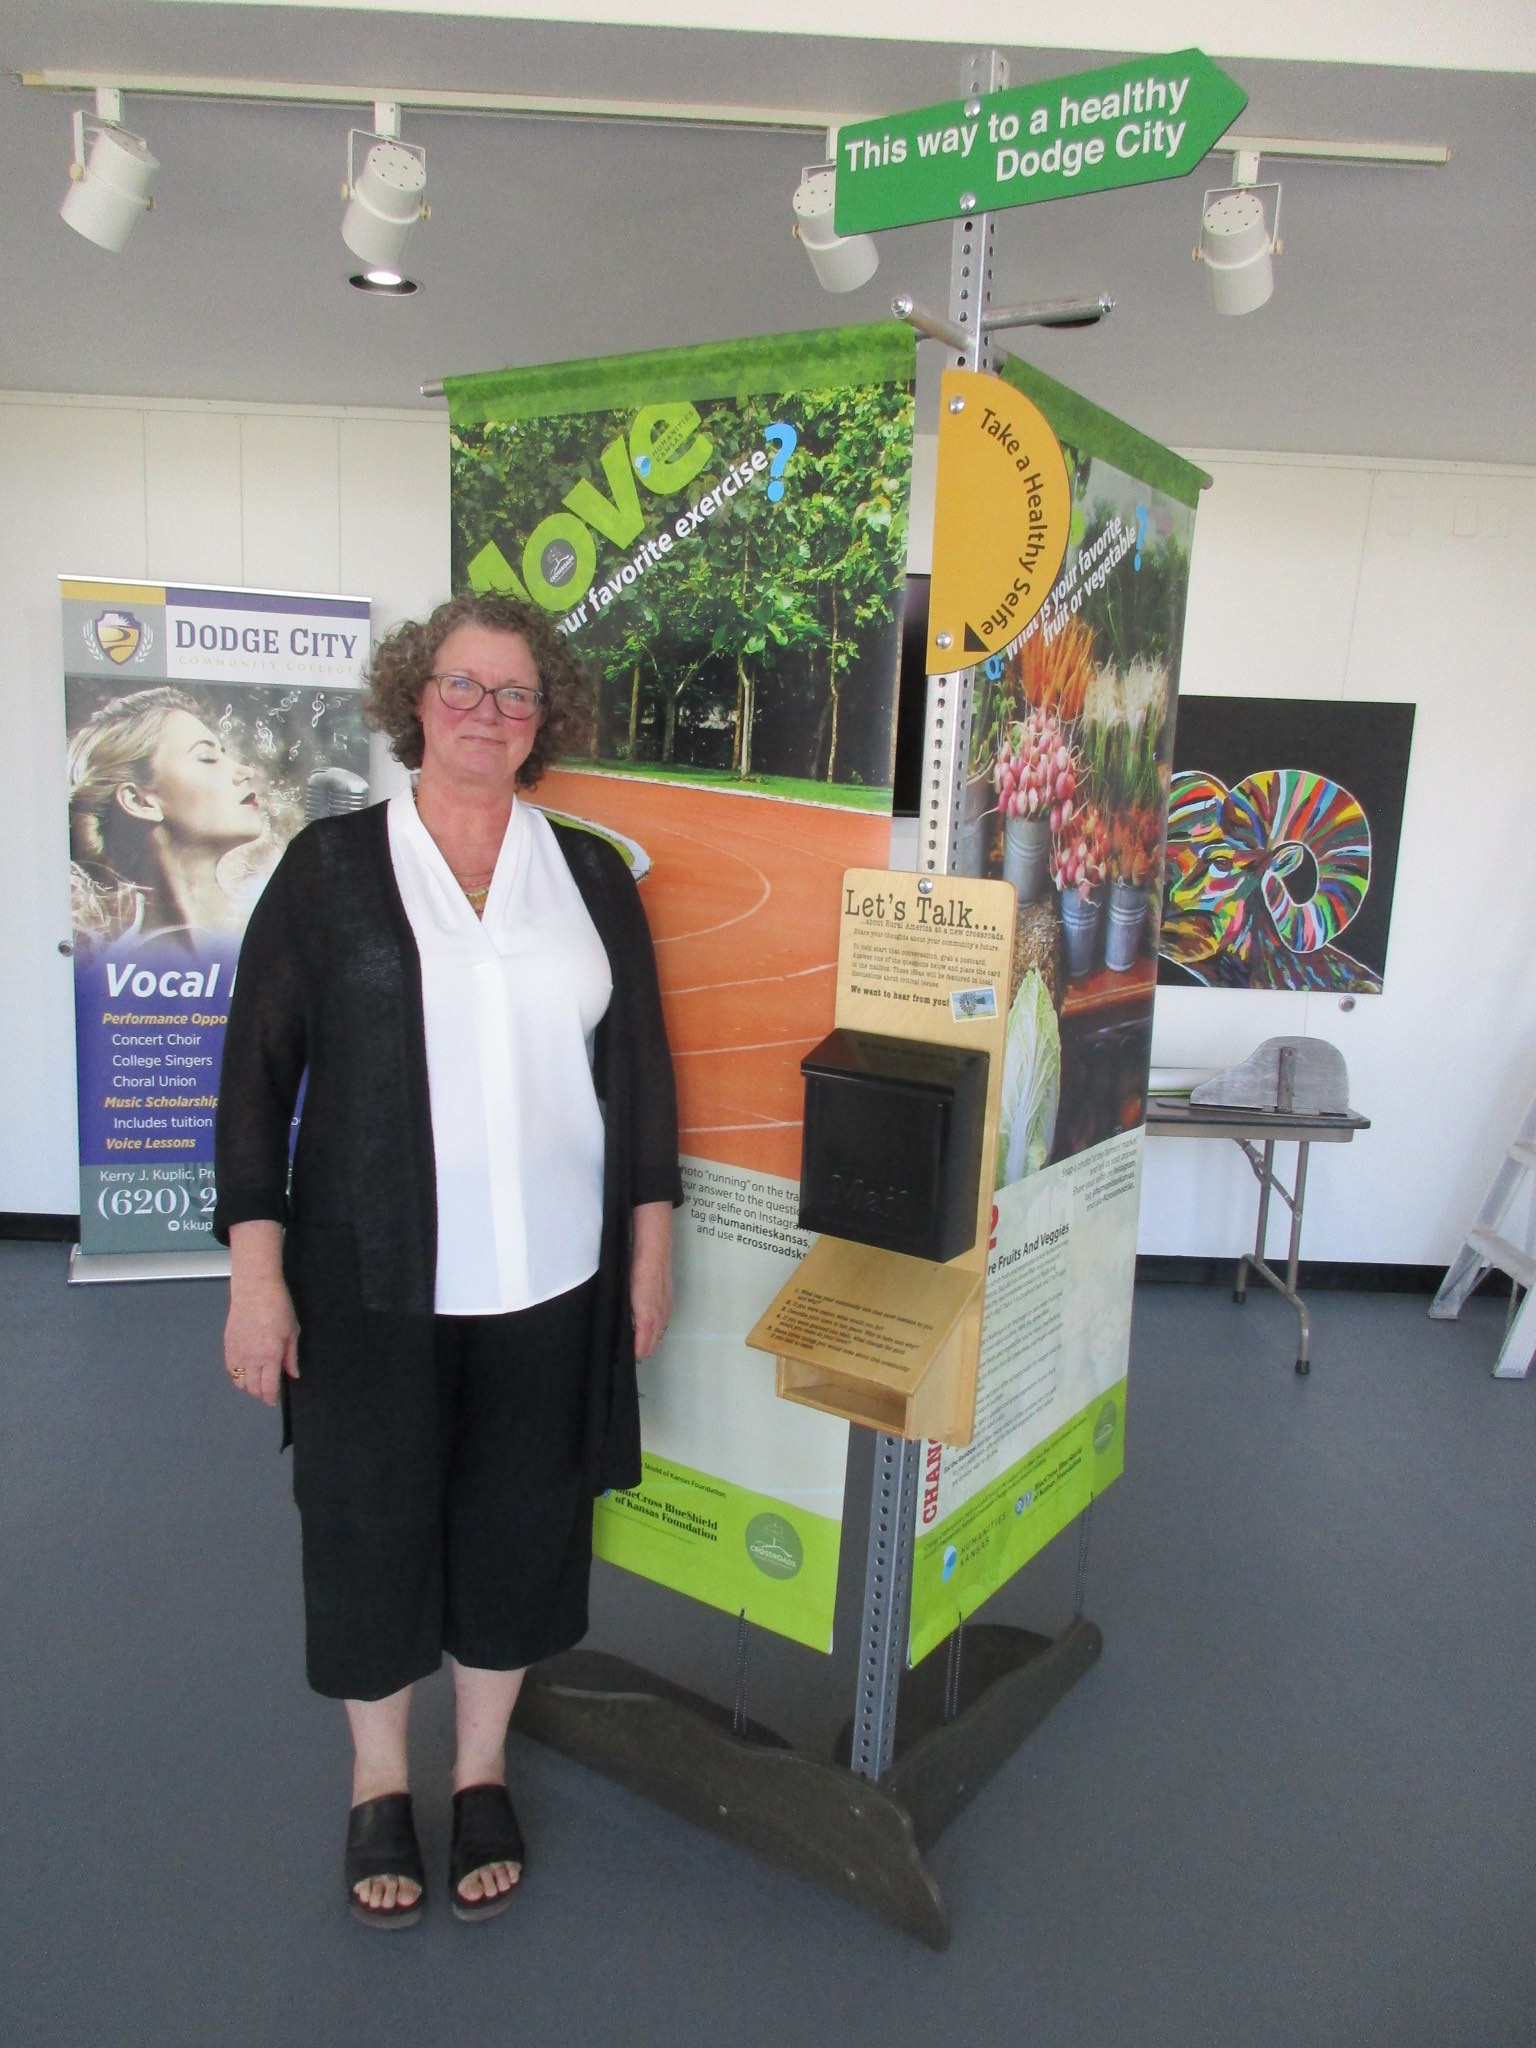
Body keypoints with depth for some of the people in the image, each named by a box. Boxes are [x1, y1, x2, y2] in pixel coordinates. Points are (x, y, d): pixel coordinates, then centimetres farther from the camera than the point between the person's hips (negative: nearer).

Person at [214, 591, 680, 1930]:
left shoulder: (592, 875, 5)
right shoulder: (331, 867, 0)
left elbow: (640, 1068, 8)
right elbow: (257, 1072, -1)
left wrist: (650, 1245, 6)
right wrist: (256, 1269, -6)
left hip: (551, 1277, 2)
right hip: (376, 1278, -1)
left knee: (519, 1524, 13)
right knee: (372, 1524, 12)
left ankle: (485, 1776, 38)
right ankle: (379, 1785, 38)